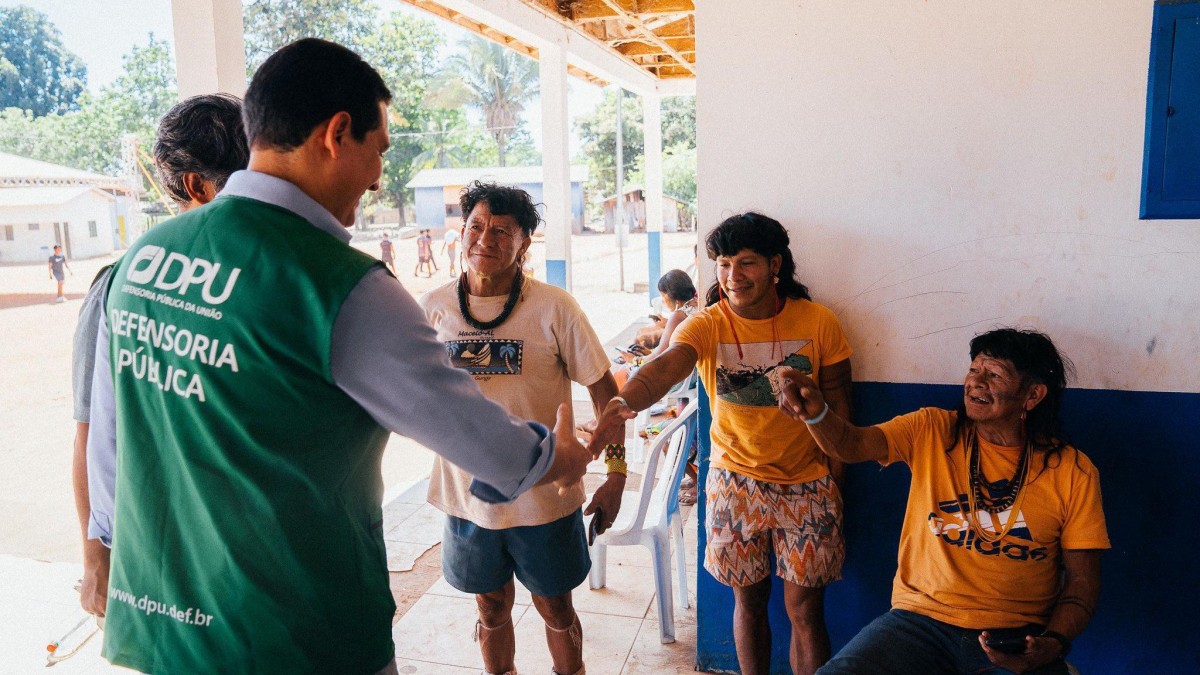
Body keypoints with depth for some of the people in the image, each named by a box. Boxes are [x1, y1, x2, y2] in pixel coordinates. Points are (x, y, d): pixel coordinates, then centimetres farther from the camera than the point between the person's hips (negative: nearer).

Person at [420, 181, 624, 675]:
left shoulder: (553, 308, -12)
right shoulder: (434, 306, -4)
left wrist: (616, 476, -9)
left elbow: (604, 390, -7)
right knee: (492, 607, 20)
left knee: (555, 607, 16)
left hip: (543, 497, -2)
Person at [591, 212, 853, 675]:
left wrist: (835, 484, 1)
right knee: (749, 601, 14)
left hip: (806, 485, 0)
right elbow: (664, 367, -33)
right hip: (736, 481, 0)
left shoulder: (818, 323, -8)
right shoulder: (705, 325, -11)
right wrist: (625, 401, -54)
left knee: (805, 610, 7)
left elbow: (838, 406, 0)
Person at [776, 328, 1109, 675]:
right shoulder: (931, 432, 2)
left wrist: (1054, 644, -14)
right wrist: (815, 412, -35)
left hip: (1016, 637, 0)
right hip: (921, 617, 0)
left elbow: (1083, 580, 4)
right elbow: (852, 444, -14)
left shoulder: (1073, 472, 1)